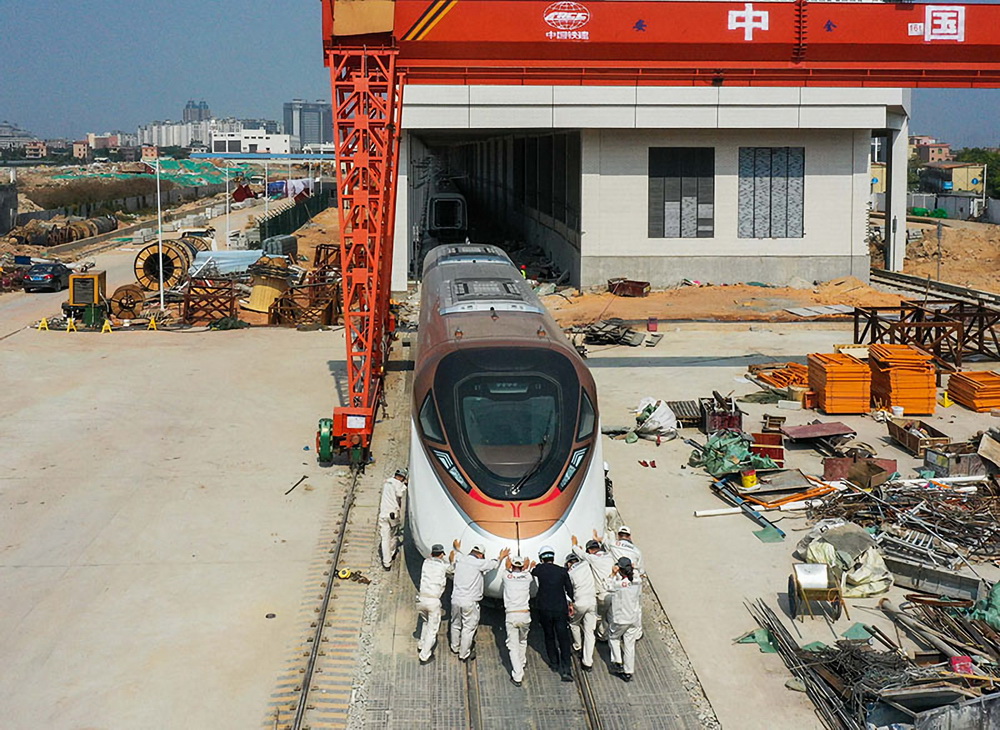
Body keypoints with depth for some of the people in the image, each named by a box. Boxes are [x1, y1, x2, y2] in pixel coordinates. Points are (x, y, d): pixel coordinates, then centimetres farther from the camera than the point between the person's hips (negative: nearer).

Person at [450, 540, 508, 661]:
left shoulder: (460, 559, 2)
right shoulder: (479, 563, -11)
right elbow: (493, 565, 6)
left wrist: (457, 549, 51)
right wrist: (501, 557, 27)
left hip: (456, 599, 6)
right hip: (469, 602, -6)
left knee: (456, 625, 22)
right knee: (468, 628, 6)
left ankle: (455, 647, 40)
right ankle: (464, 654, 13)